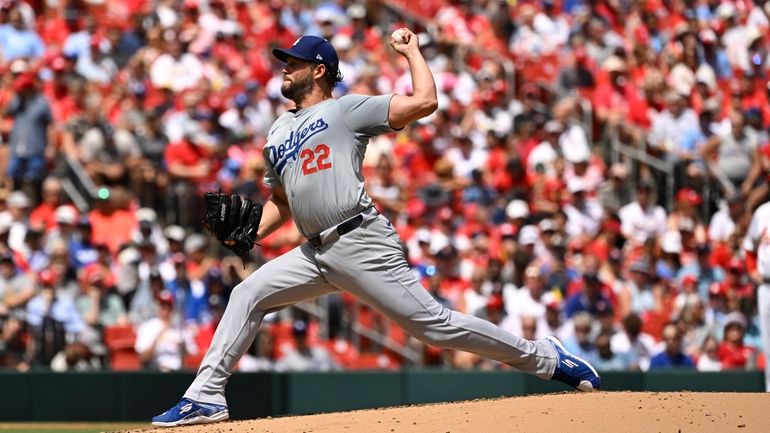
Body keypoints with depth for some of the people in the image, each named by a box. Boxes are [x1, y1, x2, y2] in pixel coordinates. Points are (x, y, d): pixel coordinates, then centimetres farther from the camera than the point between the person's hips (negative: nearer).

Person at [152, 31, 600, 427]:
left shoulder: (347, 109, 2)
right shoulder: (278, 133, 23)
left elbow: (425, 102, -8)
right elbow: (280, 201, 30)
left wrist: (411, 50, 2)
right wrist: (251, 233, 13)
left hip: (362, 244, -7)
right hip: (316, 255, 7)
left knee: (434, 324, -8)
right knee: (248, 295, -2)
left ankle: (546, 358, 1)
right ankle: (206, 397, -1)